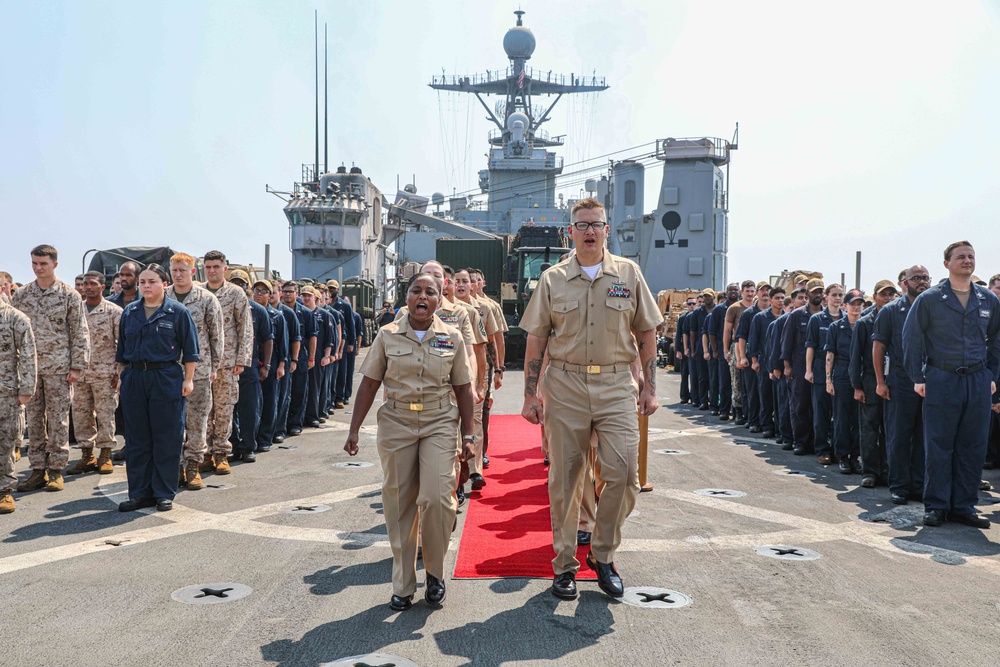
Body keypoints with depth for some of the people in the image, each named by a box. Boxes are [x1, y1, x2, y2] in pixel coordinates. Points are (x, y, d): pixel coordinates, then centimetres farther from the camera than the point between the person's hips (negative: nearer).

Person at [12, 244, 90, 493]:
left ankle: (56, 470, 8)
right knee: (34, 419, 7)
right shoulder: (21, 295, 9)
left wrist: (77, 366, -7)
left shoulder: (69, 295, 0)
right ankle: (38, 469, 14)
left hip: (58, 367, -3)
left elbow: (80, 333, -1)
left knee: (58, 419, 1)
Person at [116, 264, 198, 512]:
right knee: (137, 438, 8)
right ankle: (140, 493, 16)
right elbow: (122, 348, 17)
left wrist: (188, 379, -6)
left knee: (167, 438, 0)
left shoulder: (178, 312, -2)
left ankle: (164, 494, 10)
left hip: (167, 379, -4)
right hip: (134, 379, 4)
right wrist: (121, 374, 12)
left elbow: (190, 349, -1)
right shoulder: (130, 312, 11)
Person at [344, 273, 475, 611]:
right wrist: (354, 429, 2)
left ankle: (435, 571, 11)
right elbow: (369, 383, 5)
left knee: (436, 498, -13)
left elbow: (463, 389, 6)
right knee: (399, 503, 5)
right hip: (396, 424, 1)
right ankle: (403, 585, 17)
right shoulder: (388, 335, 3)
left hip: (440, 424, -1)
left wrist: (468, 435, 3)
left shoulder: (452, 337, 3)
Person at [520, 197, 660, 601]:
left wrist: (649, 387, 5)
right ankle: (565, 564, 17)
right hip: (565, 385, 0)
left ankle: (603, 555, 13)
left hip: (616, 385, 0)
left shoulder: (628, 273, 7)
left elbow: (646, 333, 10)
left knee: (623, 473, -8)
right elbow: (536, 340, 7)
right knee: (564, 478, 4)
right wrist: (530, 395, 1)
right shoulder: (552, 280, 6)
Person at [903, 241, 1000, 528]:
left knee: (973, 447, 5)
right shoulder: (929, 299, -1)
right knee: (938, 447, -1)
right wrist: (918, 377, -4)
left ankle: (964, 506, 14)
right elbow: (912, 337, 0)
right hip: (941, 380, -3)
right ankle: (936, 506, 7)